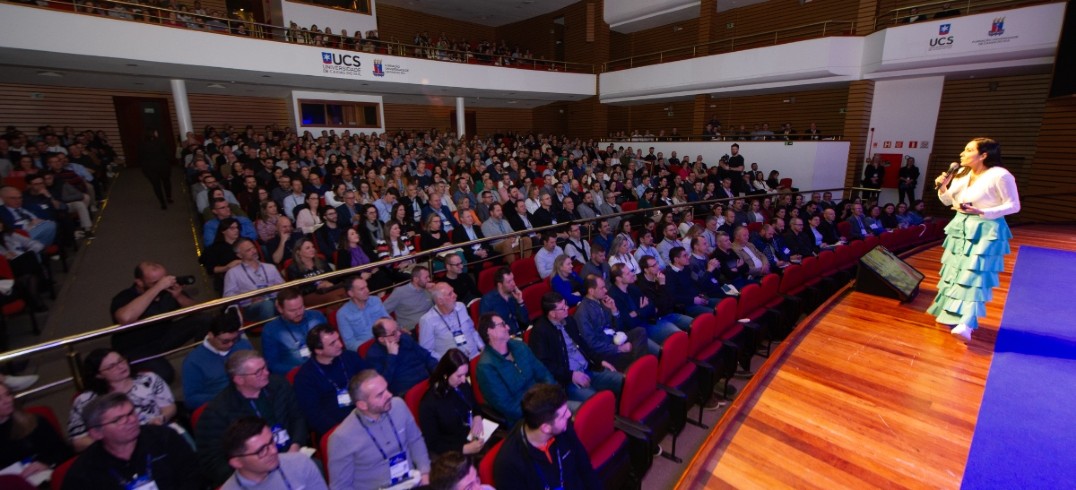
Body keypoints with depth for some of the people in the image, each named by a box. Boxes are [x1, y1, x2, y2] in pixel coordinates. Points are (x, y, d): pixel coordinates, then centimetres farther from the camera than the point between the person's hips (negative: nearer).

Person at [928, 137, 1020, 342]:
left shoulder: (1000, 175, -14)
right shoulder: (962, 174, 5)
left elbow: (1014, 206, -11)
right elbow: (948, 201, 11)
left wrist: (981, 212, -23)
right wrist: (942, 188, -8)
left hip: (985, 231, -7)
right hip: (961, 228, 7)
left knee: (973, 275, -12)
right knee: (955, 272, 11)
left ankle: (966, 323, -12)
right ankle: (952, 314, 22)